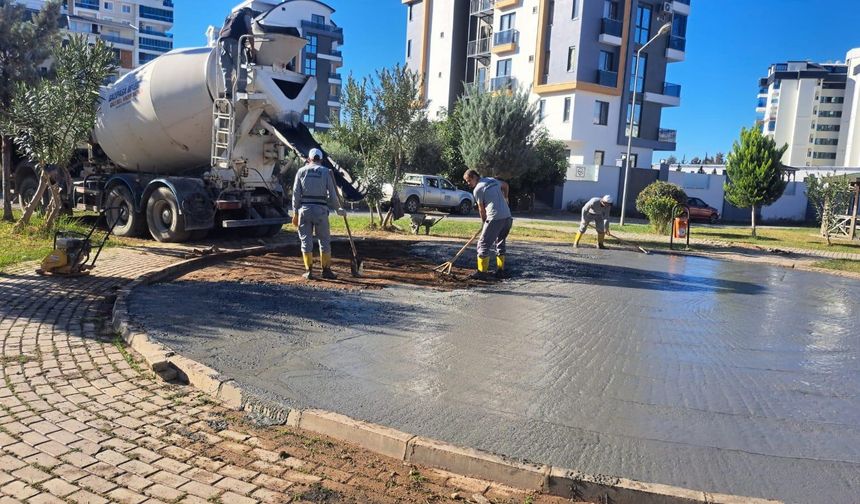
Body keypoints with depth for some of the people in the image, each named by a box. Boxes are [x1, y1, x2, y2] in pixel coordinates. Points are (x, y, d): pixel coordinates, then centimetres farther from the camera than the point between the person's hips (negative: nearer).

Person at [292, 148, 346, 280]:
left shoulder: (302, 171, 6)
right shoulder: (325, 172, 4)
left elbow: (296, 194, 3)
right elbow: (332, 194, 1)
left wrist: (295, 213, 7)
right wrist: (338, 209, 14)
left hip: (304, 209, 1)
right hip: (320, 209, -1)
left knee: (306, 240, 7)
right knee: (324, 240, 8)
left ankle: (309, 270, 8)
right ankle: (326, 270, 9)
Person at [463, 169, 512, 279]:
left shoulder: (477, 189, -5)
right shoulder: (492, 180, 16)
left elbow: (481, 209, 1)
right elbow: (505, 185, 35)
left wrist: (484, 222, 15)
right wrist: (505, 199, 46)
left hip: (494, 218, -8)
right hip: (507, 217, 8)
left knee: (484, 244, 0)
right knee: (500, 243, 19)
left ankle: (482, 272, -2)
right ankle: (500, 270, 20)